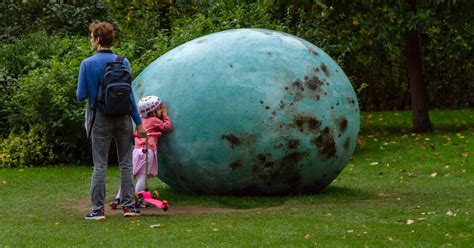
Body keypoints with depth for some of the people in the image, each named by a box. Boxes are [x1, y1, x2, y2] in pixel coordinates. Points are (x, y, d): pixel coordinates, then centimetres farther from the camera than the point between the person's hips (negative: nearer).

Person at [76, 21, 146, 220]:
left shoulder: (87, 64, -8)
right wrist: (138, 122, 0)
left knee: (100, 166, 4)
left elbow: (81, 95, -8)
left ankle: (98, 209, 4)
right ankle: (129, 205, 10)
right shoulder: (123, 62, -2)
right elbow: (129, 95, -4)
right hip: (123, 119, 2)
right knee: (126, 164, 9)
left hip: (100, 120, -1)